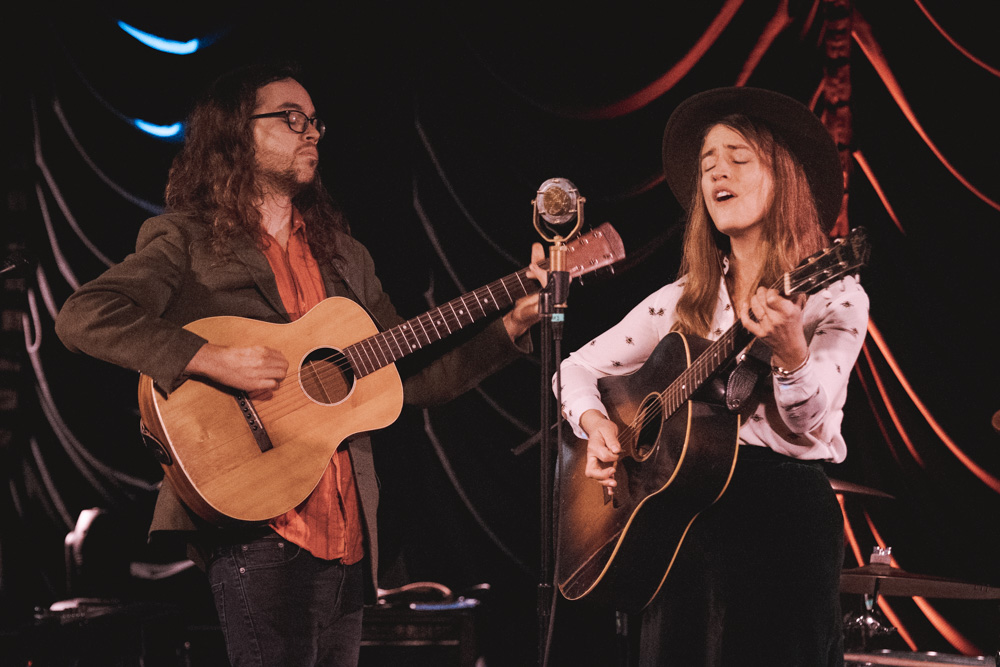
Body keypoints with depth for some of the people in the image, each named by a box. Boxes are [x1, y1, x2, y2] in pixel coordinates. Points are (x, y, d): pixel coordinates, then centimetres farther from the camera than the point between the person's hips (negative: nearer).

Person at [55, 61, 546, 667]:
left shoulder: (344, 256, 20)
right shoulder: (187, 240, 1)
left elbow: (413, 378, 20)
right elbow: (83, 317, -14)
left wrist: (512, 326, 9)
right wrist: (209, 358, -23)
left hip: (346, 535, 6)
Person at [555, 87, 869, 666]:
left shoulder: (834, 297, -2)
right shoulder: (682, 301, 12)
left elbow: (808, 430, -15)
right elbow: (579, 369, 18)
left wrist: (790, 353, -34)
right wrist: (596, 423, -3)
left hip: (785, 515, -4)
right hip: (683, 514, 4)